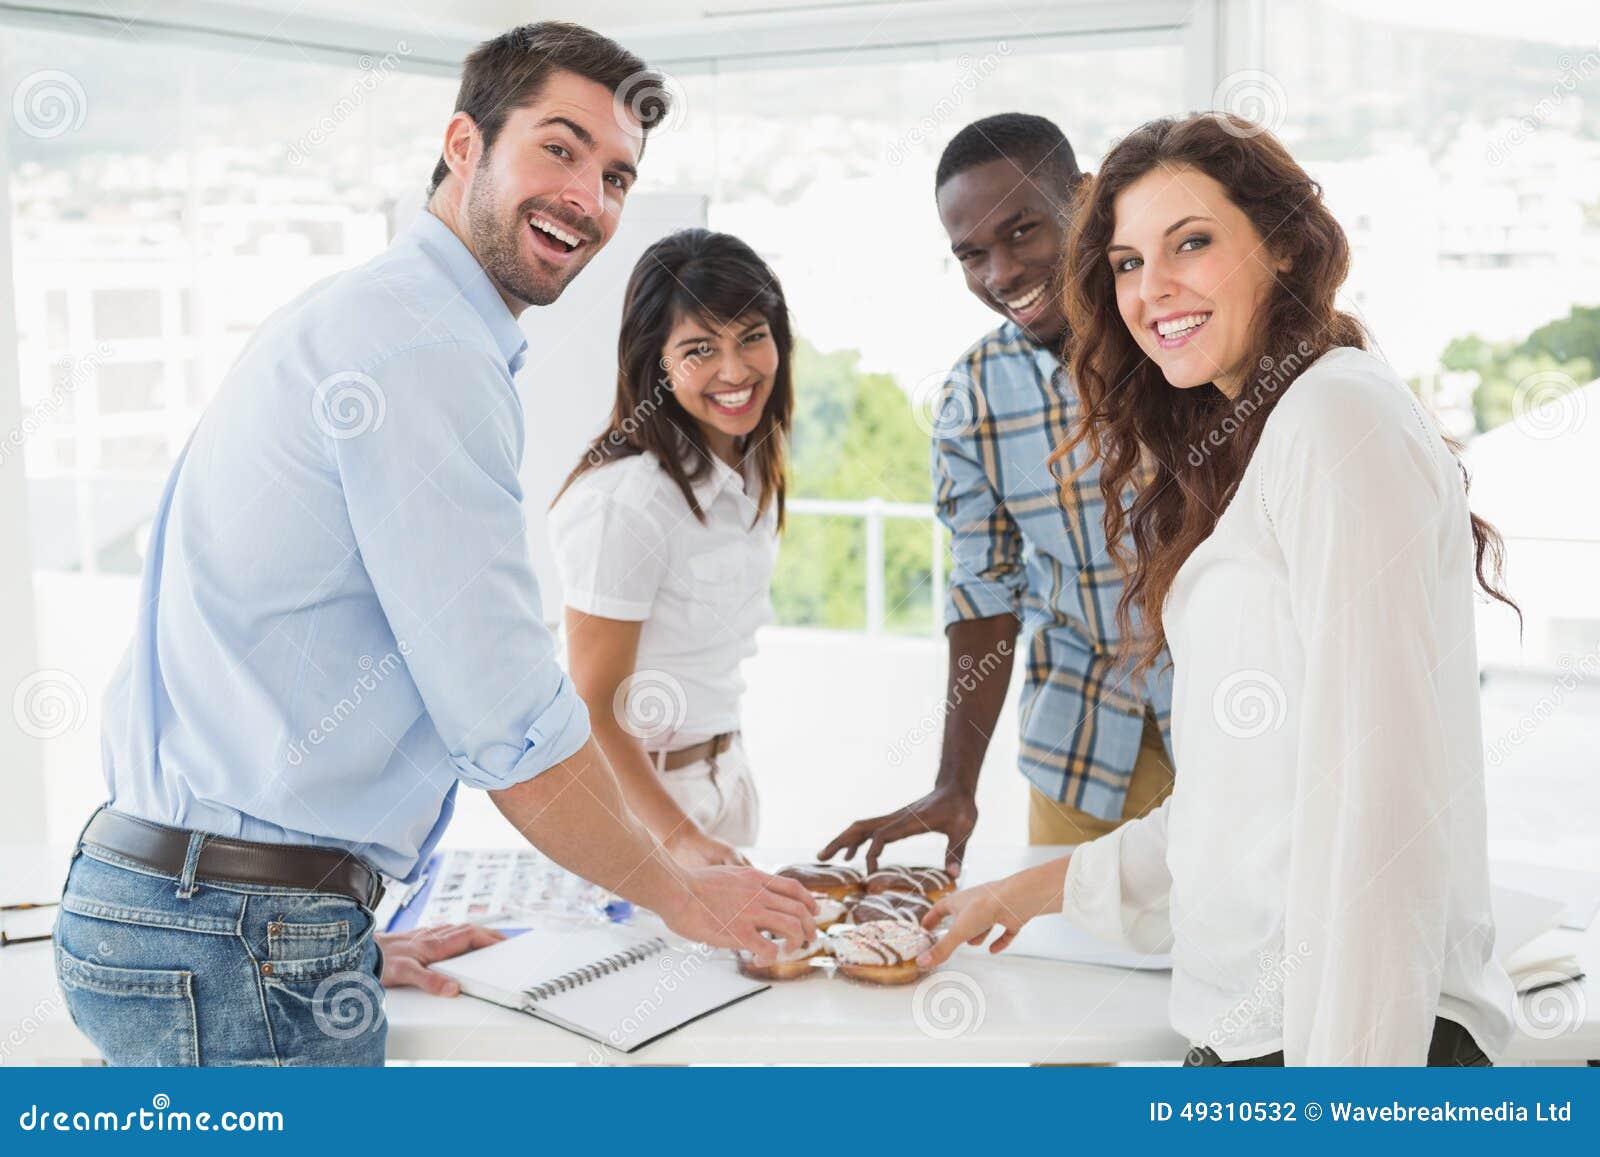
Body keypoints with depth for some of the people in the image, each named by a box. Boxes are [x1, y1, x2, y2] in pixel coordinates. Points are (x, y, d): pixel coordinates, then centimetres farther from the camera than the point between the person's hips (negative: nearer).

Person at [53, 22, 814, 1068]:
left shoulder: (369, 315, 16)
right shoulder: (422, 349, -16)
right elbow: (515, 736, -17)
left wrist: (340, 941, 19)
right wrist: (684, 896, -1)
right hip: (239, 942, -10)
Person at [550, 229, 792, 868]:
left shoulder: (756, 470, -1)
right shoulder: (625, 500, -25)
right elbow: (594, 710, -21)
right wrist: (680, 841, -27)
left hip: (725, 770, 8)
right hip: (629, 791, -8)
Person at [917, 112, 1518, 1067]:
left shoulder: (1339, 413, -11)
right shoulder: (1248, 442, 17)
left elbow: (1372, 783, -18)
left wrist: (1344, 1063, -21)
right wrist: (1040, 889, 24)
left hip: (1348, 1024, -8)